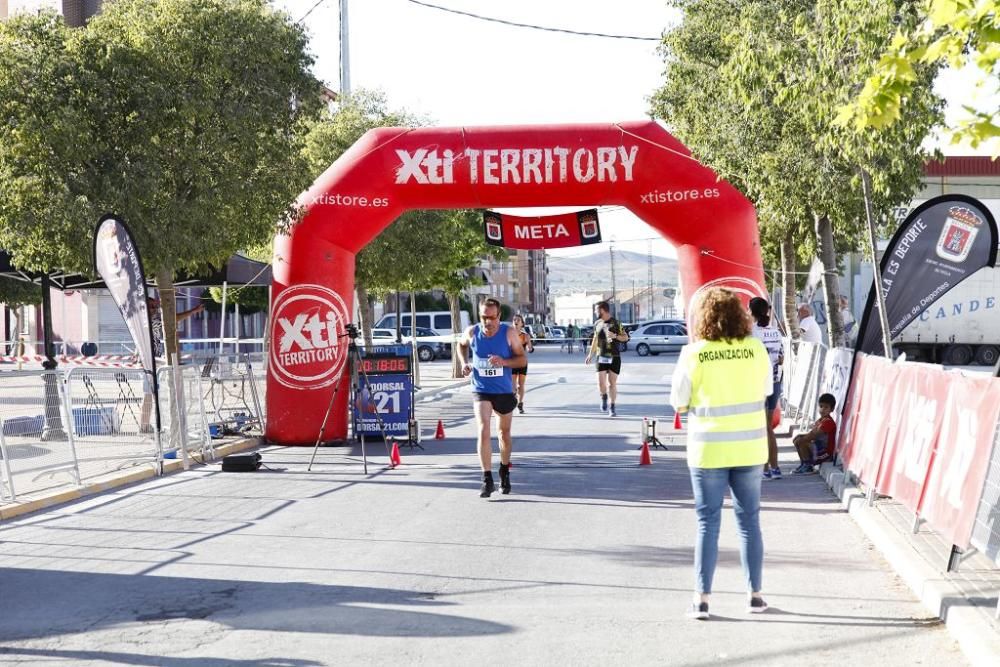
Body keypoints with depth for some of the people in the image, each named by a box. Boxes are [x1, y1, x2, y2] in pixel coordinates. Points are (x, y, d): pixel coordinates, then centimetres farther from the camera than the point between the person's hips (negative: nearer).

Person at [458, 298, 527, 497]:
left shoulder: (509, 333, -13)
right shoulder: (472, 332, -9)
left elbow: (522, 359, -9)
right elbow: (461, 345, 15)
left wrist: (503, 362, -27)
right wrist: (464, 362, -3)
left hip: (504, 391, 1)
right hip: (481, 391, -1)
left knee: (505, 433, 17)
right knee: (483, 431, -19)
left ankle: (505, 472, 41)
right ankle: (487, 480, -19)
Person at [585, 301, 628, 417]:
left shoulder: (616, 323, -4)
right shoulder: (597, 324, 9)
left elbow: (626, 338, 1)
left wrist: (615, 336, -17)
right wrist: (590, 354, 20)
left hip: (614, 357, -3)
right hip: (601, 357, 3)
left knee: (612, 383, 0)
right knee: (601, 382, -9)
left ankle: (612, 407, 10)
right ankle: (604, 398, 20)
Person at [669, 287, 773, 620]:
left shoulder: (693, 353, -12)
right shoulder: (756, 349, -5)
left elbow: (678, 402, -4)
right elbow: (766, 389, 10)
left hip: (709, 448, -2)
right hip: (749, 447, 2)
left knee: (707, 522, 5)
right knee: (749, 520, 12)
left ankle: (702, 598, 6)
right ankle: (755, 594, 18)